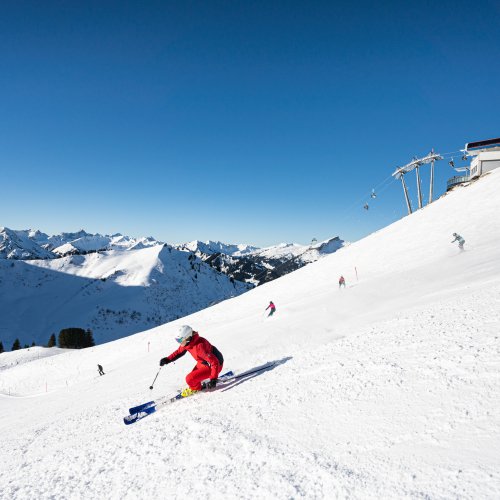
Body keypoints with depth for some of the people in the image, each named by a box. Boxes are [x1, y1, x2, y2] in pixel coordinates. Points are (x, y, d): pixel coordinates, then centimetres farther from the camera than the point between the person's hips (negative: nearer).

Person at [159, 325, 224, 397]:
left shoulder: (200, 346, -35)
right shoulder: (187, 343, -10)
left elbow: (214, 362, -33)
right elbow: (179, 352, 12)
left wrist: (213, 379, -35)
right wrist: (167, 359, -1)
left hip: (212, 366, -9)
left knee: (190, 379, -13)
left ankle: (195, 388, 17)